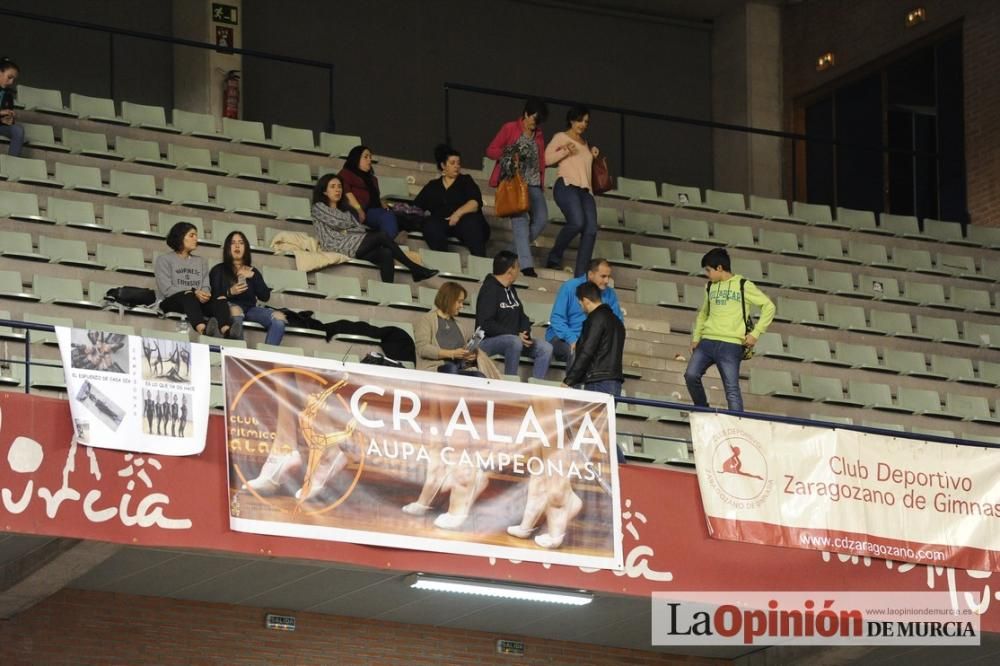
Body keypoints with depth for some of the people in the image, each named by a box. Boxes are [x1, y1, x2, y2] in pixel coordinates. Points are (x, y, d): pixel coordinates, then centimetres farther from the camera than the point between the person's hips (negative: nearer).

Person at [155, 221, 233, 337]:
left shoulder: (201, 261, 26)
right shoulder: (164, 260, 10)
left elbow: (206, 287, 12)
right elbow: (166, 289, -4)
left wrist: (204, 294, -14)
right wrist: (194, 293, -16)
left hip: (198, 302, 4)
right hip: (171, 302, -4)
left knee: (220, 299, -27)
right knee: (189, 296, -38)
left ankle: (226, 331, -60)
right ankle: (203, 329, -69)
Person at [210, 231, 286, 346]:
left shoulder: (253, 271, 23)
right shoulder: (219, 270, 15)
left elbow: (265, 297, 12)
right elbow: (214, 296, 4)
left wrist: (253, 276, 0)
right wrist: (229, 293, -16)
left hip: (250, 309, 4)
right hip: (229, 307, -4)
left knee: (279, 316, -25)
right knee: (235, 310, -42)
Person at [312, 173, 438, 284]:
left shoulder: (345, 210, 30)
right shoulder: (319, 207, 10)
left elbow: (359, 228, 16)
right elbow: (337, 223, -5)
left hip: (354, 247, 6)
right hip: (338, 246, -6)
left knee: (386, 253, -25)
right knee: (382, 236, -21)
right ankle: (415, 269, -16)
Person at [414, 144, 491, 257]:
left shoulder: (466, 181, 17)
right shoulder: (432, 186, 25)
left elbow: (475, 203, 0)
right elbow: (416, 206, 19)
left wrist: (459, 213, -17)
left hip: (464, 219, -1)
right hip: (441, 222, 2)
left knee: (471, 222, -37)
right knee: (431, 224, -33)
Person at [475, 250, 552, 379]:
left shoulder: (510, 289, 16)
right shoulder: (489, 290, -12)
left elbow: (521, 316, 19)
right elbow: (485, 324, -20)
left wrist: (525, 334, -4)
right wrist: (516, 335, -22)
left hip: (515, 338, 8)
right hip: (488, 340, -8)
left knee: (546, 348, -10)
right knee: (515, 342, -38)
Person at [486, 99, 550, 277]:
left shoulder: (538, 136, 20)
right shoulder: (510, 129, 3)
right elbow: (491, 150, 0)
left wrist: (541, 184, 8)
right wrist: (508, 155, -18)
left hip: (533, 183, 6)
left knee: (541, 219, -9)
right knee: (520, 219, -16)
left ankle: (517, 252, 7)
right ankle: (526, 264, -21)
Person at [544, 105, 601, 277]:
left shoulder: (585, 143, 29)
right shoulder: (561, 137, 10)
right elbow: (546, 158, 0)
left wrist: (593, 156, 19)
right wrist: (565, 151, -11)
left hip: (585, 190, 6)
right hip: (567, 185, -6)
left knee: (591, 229, -14)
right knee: (577, 222, -28)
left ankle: (580, 275, -16)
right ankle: (555, 258, -5)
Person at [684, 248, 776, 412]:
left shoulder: (743, 285, 1)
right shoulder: (711, 287, 18)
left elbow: (769, 306, 2)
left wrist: (755, 333, -5)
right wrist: (696, 337, 18)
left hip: (730, 345, -5)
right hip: (707, 342, 5)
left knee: (732, 390, -9)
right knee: (691, 375, -13)